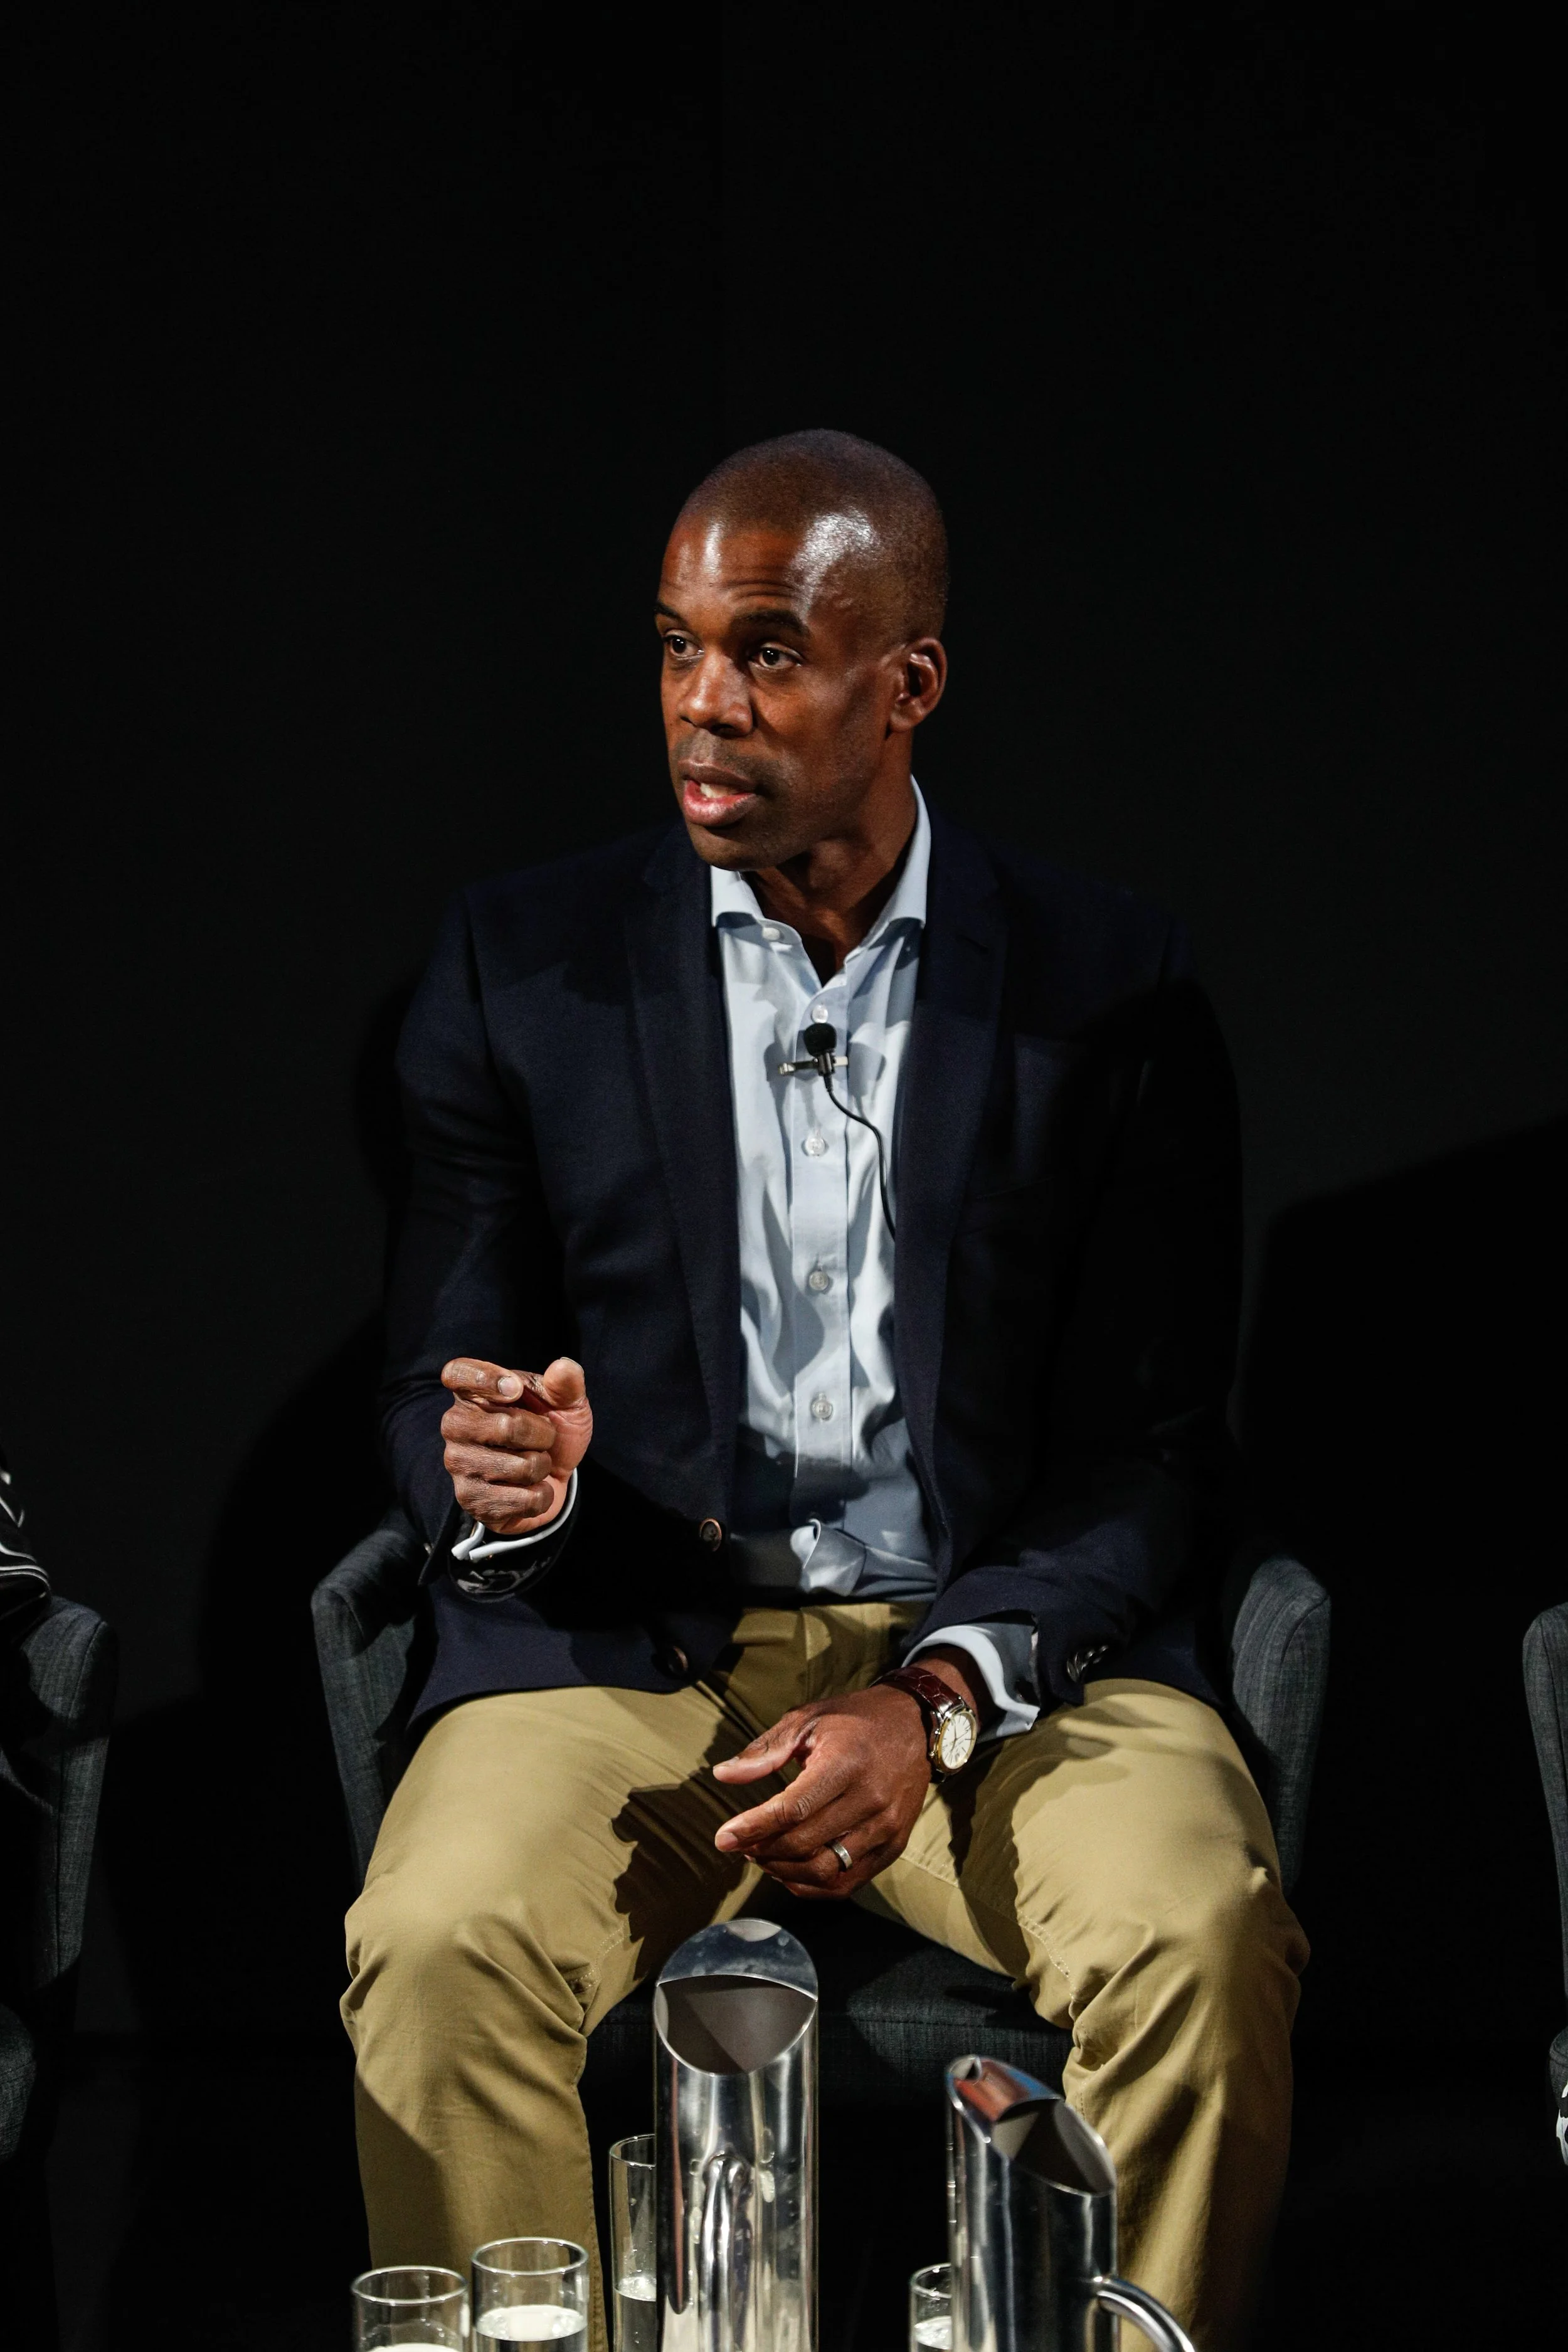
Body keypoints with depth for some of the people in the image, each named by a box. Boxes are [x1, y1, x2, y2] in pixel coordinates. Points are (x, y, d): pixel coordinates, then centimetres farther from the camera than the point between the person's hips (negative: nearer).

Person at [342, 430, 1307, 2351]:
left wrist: (936, 1703, -15)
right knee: (441, 1947, -28)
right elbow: (432, 1394, 8)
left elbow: (1154, 1458, 1)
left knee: (1204, 1940, -29)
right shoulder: (525, 963, 6)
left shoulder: (1114, 992, 3)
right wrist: (503, 1482, -18)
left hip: (1007, 1646, 0)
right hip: (622, 1644, 1)